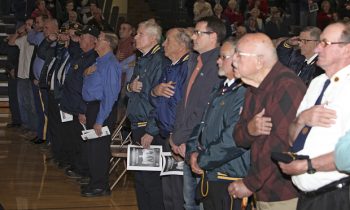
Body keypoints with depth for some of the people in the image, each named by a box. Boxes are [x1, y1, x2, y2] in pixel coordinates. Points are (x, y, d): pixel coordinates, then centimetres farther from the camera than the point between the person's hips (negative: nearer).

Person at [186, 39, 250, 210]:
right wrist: (193, 151, 1)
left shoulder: (244, 94, -20)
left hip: (230, 179, -9)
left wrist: (202, 160, -14)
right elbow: (203, 124, 17)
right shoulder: (220, 89, 13)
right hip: (209, 175, 9)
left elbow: (232, 141, -25)